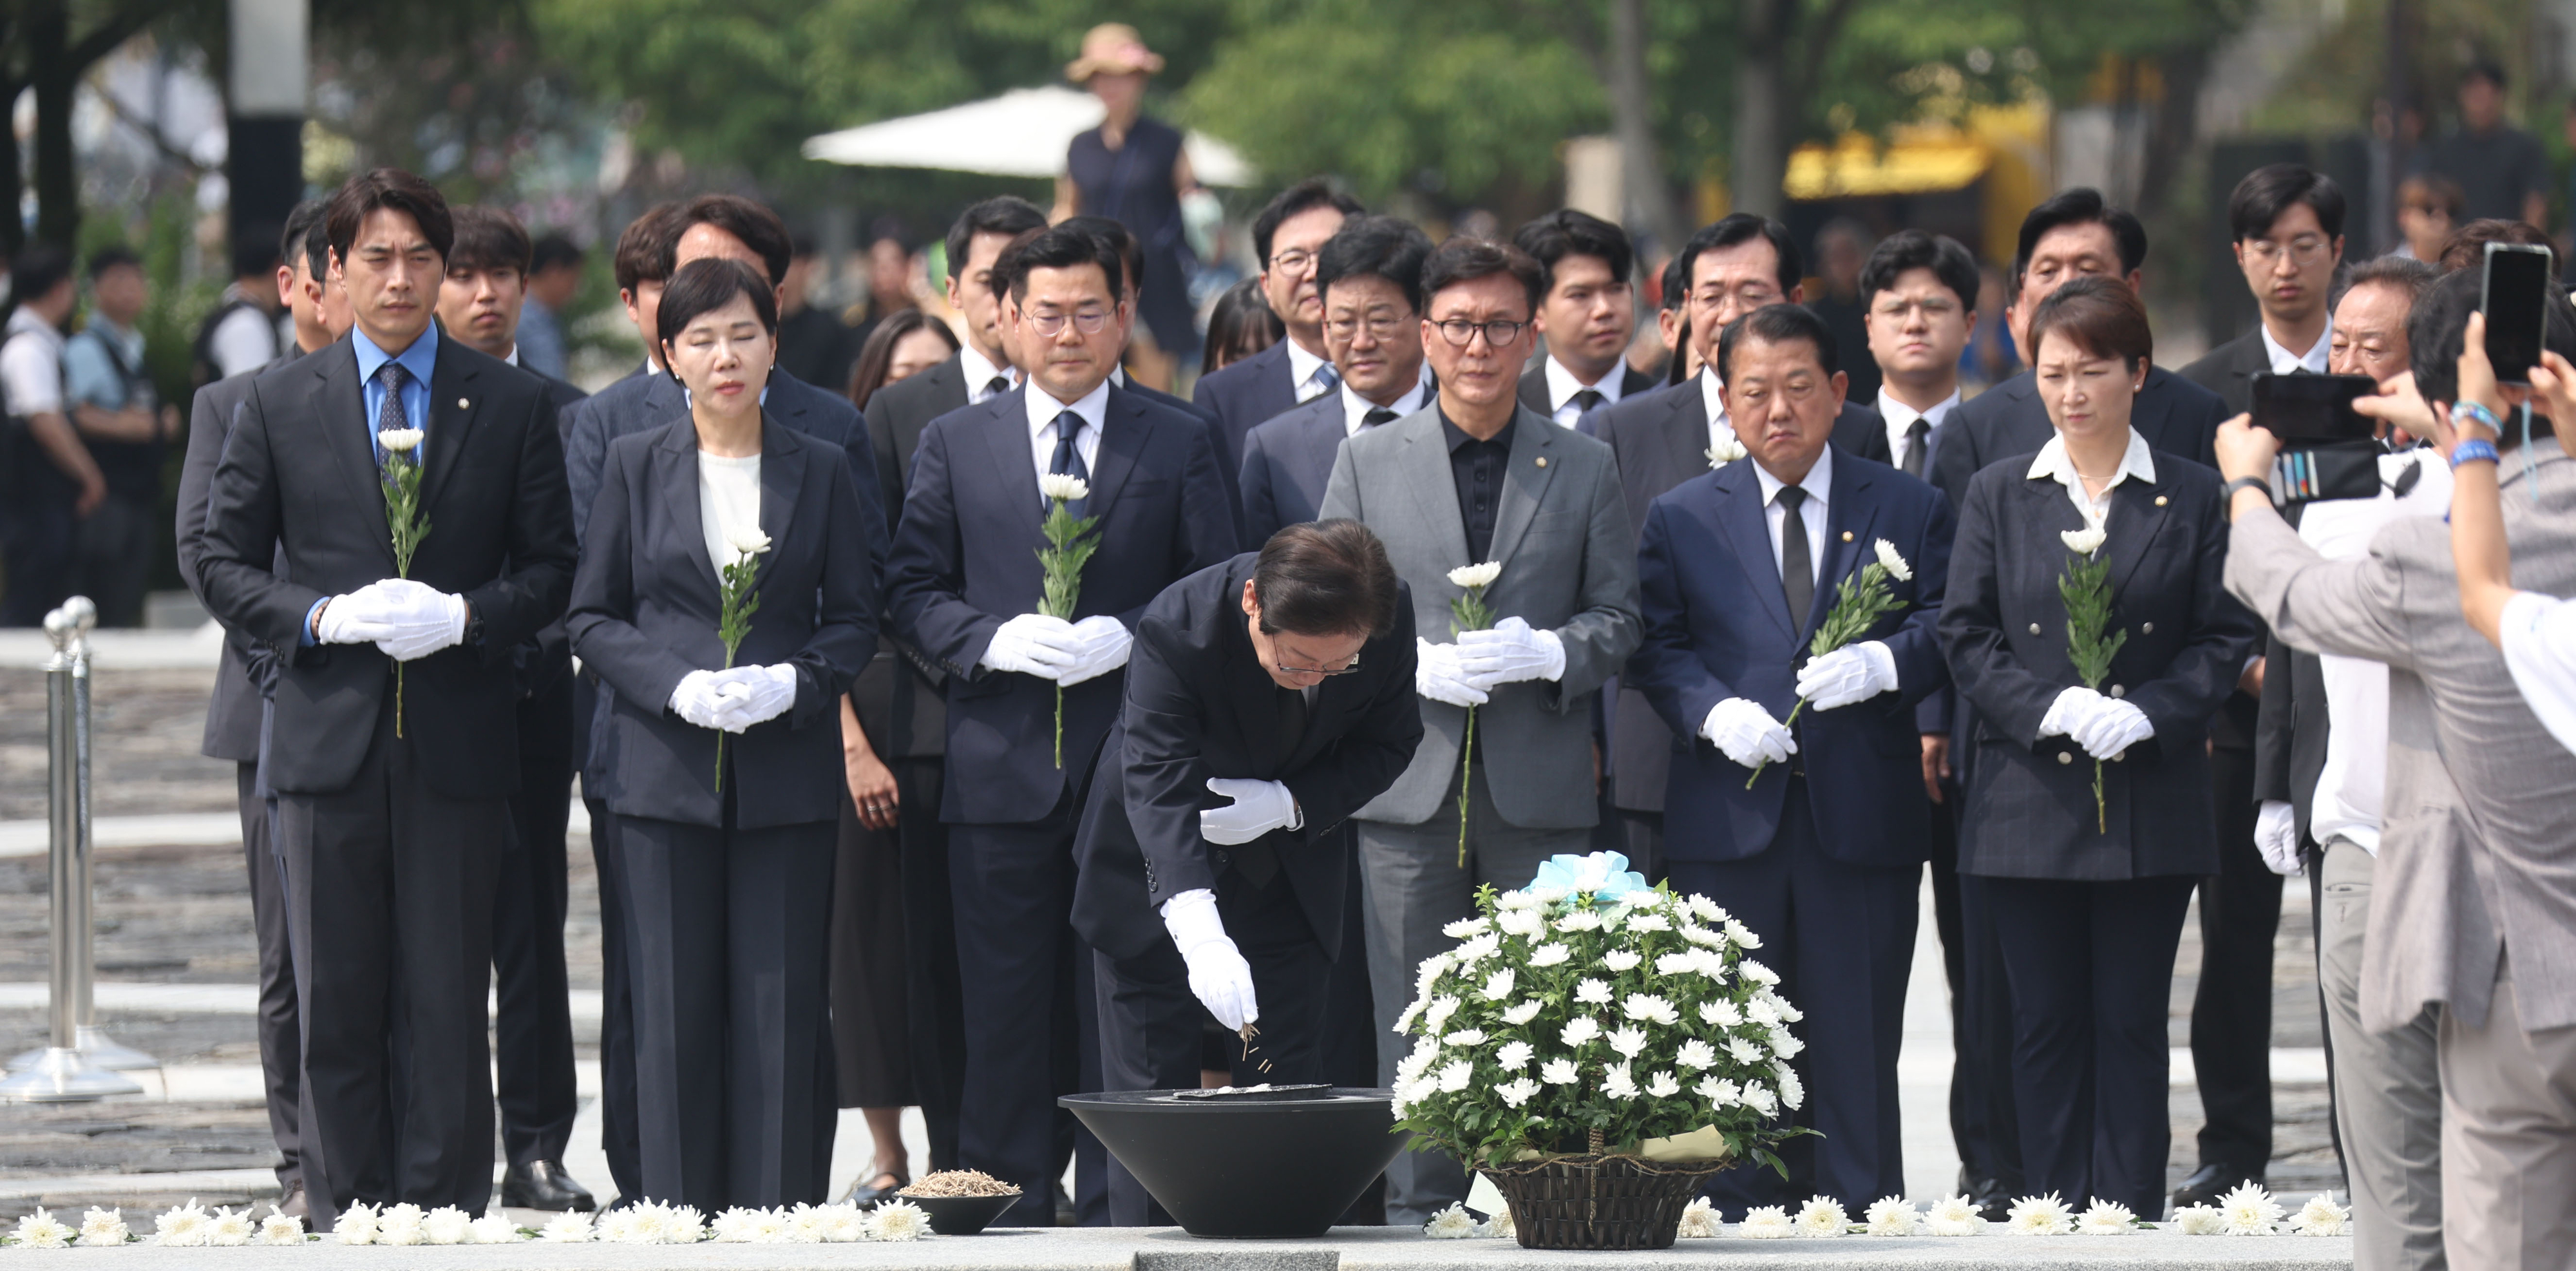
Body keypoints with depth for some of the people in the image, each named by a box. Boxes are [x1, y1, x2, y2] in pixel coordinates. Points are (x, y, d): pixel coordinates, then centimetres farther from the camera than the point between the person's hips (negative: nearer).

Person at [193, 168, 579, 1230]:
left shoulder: (512, 406, 6)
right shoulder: (279, 405, 7)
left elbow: (551, 570, 6)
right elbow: (224, 566, 7)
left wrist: (463, 615, -12)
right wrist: (323, 617, -10)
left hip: (460, 741, -1)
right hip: (327, 737, 1)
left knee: (447, 1002, 0)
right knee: (337, 1004, 3)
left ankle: (446, 1216, 5)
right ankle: (344, 1222, 9)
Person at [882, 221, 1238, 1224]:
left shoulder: (1177, 447, 9)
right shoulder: (953, 445, 11)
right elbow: (913, 591, 7)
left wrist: (1127, 637, -11)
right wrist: (994, 640, -11)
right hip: (1001, 767, 0)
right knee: (1005, 1010, -1)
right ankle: (1010, 1210, 4)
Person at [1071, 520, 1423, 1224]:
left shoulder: (1390, 619, -23)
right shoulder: (1178, 628, -34)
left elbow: (1387, 744, -6)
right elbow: (1159, 782, -41)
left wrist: (1291, 804, -25)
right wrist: (1198, 930, -55)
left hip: (1290, 869, 3)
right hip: (1161, 877, -3)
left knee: (1286, 1083, 1)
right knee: (1150, 1085, -2)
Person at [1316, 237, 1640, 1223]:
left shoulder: (1586, 468, 9)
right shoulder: (1367, 461, 9)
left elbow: (1618, 618, 9)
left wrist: (1545, 653, -11)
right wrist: (1412, 665, -10)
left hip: (1540, 787, 0)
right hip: (1409, 782, 0)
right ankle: (1418, 1212, 6)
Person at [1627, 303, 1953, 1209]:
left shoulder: (1910, 510, 10)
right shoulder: (1683, 518, 11)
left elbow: (1948, 629, 3)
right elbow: (1657, 648, 5)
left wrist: (1883, 664, -17)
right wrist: (1716, 711, -14)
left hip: (1862, 818, -1)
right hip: (1728, 820, 1)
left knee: (1857, 1047, 0)